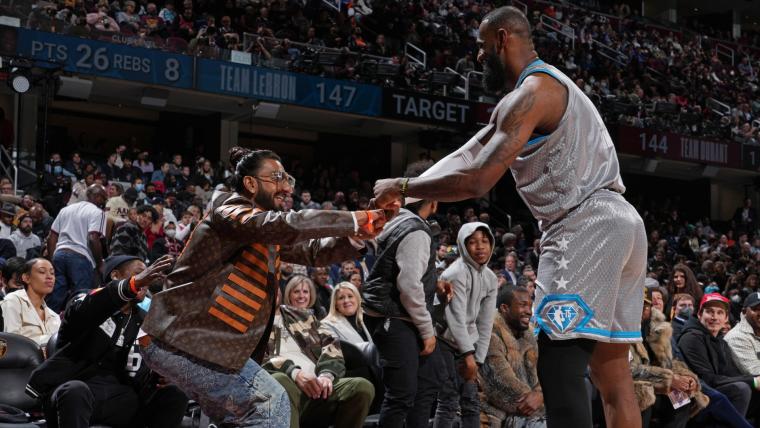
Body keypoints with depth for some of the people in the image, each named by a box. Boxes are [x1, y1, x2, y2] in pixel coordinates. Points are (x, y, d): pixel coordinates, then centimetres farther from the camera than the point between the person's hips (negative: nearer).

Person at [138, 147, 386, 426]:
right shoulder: (230, 210, -12)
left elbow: (311, 251, 15)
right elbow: (286, 226, -29)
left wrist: (355, 237, -5)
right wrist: (353, 220, -22)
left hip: (197, 339, 10)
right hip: (184, 340, -10)